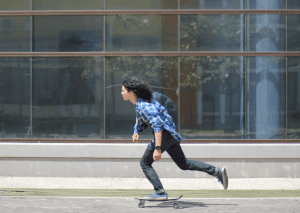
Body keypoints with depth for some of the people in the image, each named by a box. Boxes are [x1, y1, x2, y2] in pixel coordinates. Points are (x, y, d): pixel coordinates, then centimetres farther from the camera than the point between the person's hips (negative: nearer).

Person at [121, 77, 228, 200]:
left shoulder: (144, 106, -22)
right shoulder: (139, 103, 9)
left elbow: (158, 125, -31)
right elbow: (140, 121, 25)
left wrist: (157, 148, -36)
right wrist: (136, 133, 4)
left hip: (165, 134, -10)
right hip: (170, 135, 10)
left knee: (145, 163, -2)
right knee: (184, 164, 16)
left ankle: (160, 192, -5)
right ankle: (217, 171, 13)